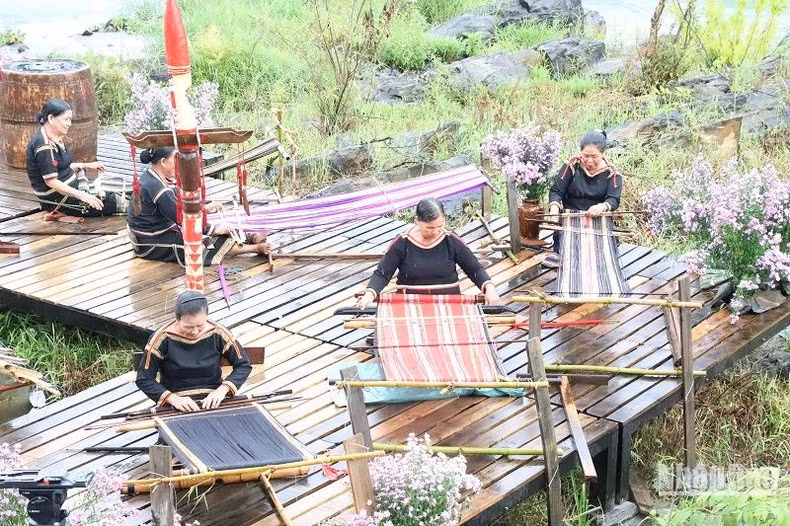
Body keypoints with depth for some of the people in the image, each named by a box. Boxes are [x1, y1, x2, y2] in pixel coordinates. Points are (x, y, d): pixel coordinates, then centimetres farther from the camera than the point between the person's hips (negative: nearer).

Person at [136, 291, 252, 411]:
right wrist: (174, 399, -17)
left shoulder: (217, 334, -2)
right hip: (176, 406, -1)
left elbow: (244, 365, 7)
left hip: (213, 402, 1)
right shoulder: (162, 339, -7)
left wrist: (222, 390, -9)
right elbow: (143, 379, -3)